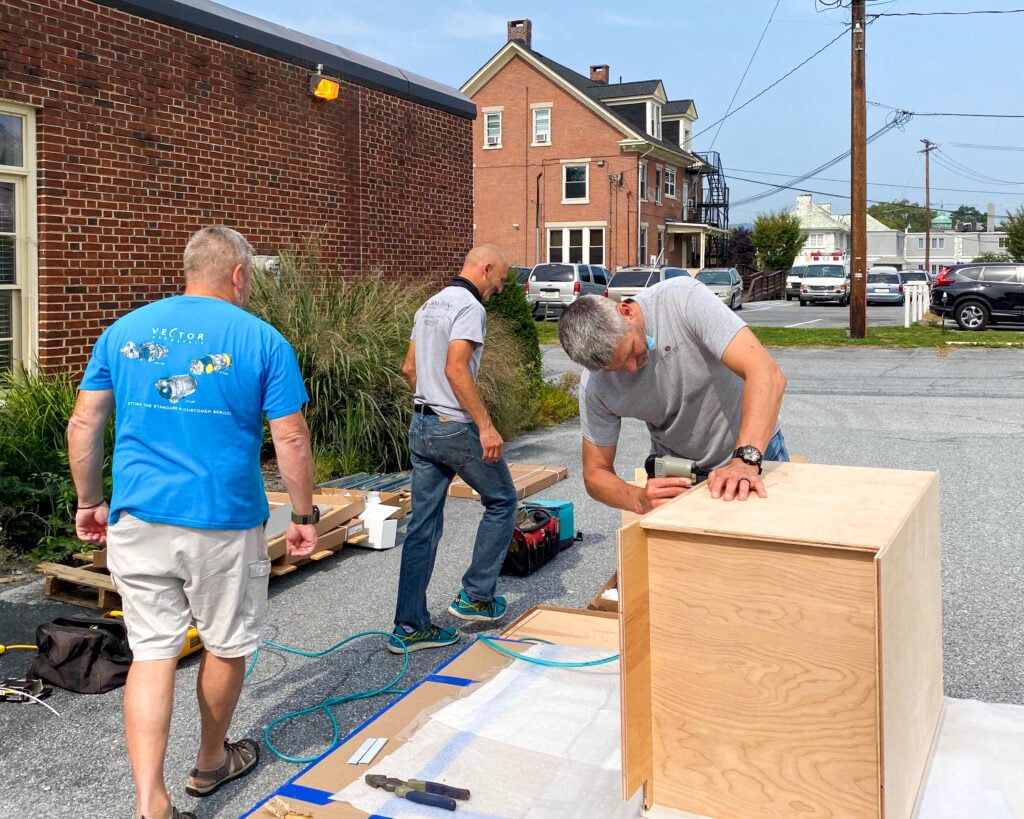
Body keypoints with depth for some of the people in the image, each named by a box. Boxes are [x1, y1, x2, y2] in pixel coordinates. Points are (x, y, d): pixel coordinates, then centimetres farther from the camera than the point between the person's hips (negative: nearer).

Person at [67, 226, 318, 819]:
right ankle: (212, 762, 37)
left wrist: (90, 502, 17)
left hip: (138, 521, 3)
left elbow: (84, 425, 6)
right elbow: (291, 439, -8)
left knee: (152, 653, 8)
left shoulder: (124, 330, 6)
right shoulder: (262, 340, -5)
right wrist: (305, 516, 3)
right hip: (224, 524, -3)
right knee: (227, 647, 18)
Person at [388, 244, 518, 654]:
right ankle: (476, 596, 16)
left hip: (421, 426, 9)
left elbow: (409, 368, 20)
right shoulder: (469, 306, -13)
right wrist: (486, 426, -22)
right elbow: (456, 369, -23)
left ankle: (409, 627, 11)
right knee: (501, 500, 12)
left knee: (422, 526, 8)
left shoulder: (429, 305, 16)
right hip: (456, 428, -9)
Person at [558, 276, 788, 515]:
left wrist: (746, 461, -46)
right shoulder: (594, 386, -19)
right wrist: (639, 500, -31)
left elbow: (767, 374, -35)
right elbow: (595, 472, -10)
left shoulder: (683, 298, -29)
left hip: (756, 445, -2)